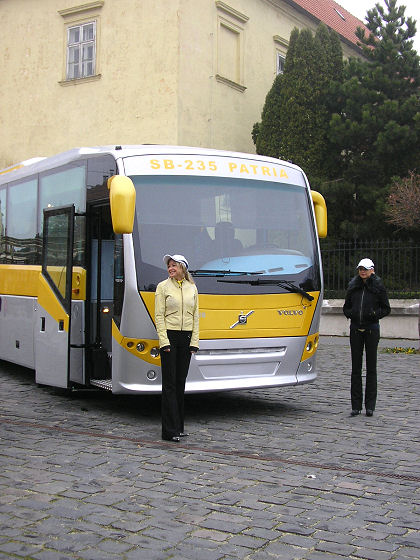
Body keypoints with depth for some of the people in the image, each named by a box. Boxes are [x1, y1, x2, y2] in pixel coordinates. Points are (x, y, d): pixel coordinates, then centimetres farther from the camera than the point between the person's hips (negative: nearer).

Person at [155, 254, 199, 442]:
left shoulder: (192, 288, 11)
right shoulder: (163, 287, 0)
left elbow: (195, 316, 11)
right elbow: (159, 316, -4)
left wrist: (194, 342, 3)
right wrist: (164, 341, -13)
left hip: (186, 338, 4)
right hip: (169, 336, -4)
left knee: (181, 382, 8)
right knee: (169, 383, -6)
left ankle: (178, 426, 16)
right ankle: (170, 430, -5)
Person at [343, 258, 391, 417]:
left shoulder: (378, 286, -2)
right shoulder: (353, 286, 7)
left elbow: (386, 309, 2)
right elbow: (346, 307, 16)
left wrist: (375, 314, -16)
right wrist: (349, 313, -6)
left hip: (372, 328, -3)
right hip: (355, 328, 3)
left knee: (371, 367, 1)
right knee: (355, 367, 3)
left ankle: (370, 406, 7)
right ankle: (356, 406, 8)